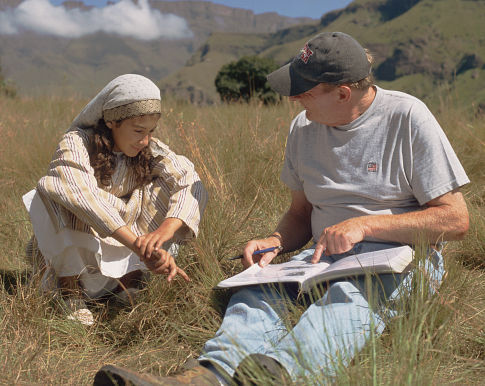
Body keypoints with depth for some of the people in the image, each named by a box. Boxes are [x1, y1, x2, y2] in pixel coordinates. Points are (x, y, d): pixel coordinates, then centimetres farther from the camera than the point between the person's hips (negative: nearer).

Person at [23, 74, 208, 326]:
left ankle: (131, 281, -11)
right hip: (66, 248, -3)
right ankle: (70, 293, -22)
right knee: (52, 189, -32)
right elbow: (82, 194, -40)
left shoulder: (152, 151, -9)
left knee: (161, 188, -16)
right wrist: (139, 246, -50)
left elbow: (191, 184, -23)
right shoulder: (77, 143, -22)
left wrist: (165, 230, -43)